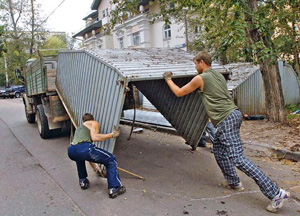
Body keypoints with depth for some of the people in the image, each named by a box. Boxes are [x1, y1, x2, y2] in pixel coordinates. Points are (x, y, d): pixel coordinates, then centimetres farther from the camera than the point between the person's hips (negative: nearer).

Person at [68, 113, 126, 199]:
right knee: (111, 160, 9)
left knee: (80, 158, 43)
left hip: (71, 152, 8)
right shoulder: (95, 123, 18)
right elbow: (94, 137, -4)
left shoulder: (79, 127, 39)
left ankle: (83, 182, 39)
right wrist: (112, 135, 6)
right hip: (84, 148, -7)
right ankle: (114, 189, 7)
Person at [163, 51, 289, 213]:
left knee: (238, 159, -11)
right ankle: (234, 182, 30)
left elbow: (179, 93, 6)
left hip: (226, 120, -9)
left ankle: (276, 193, -11)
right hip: (233, 114, 10)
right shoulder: (219, 76, 19)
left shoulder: (200, 78, -4)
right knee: (218, 150, 22)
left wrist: (168, 79, 21)